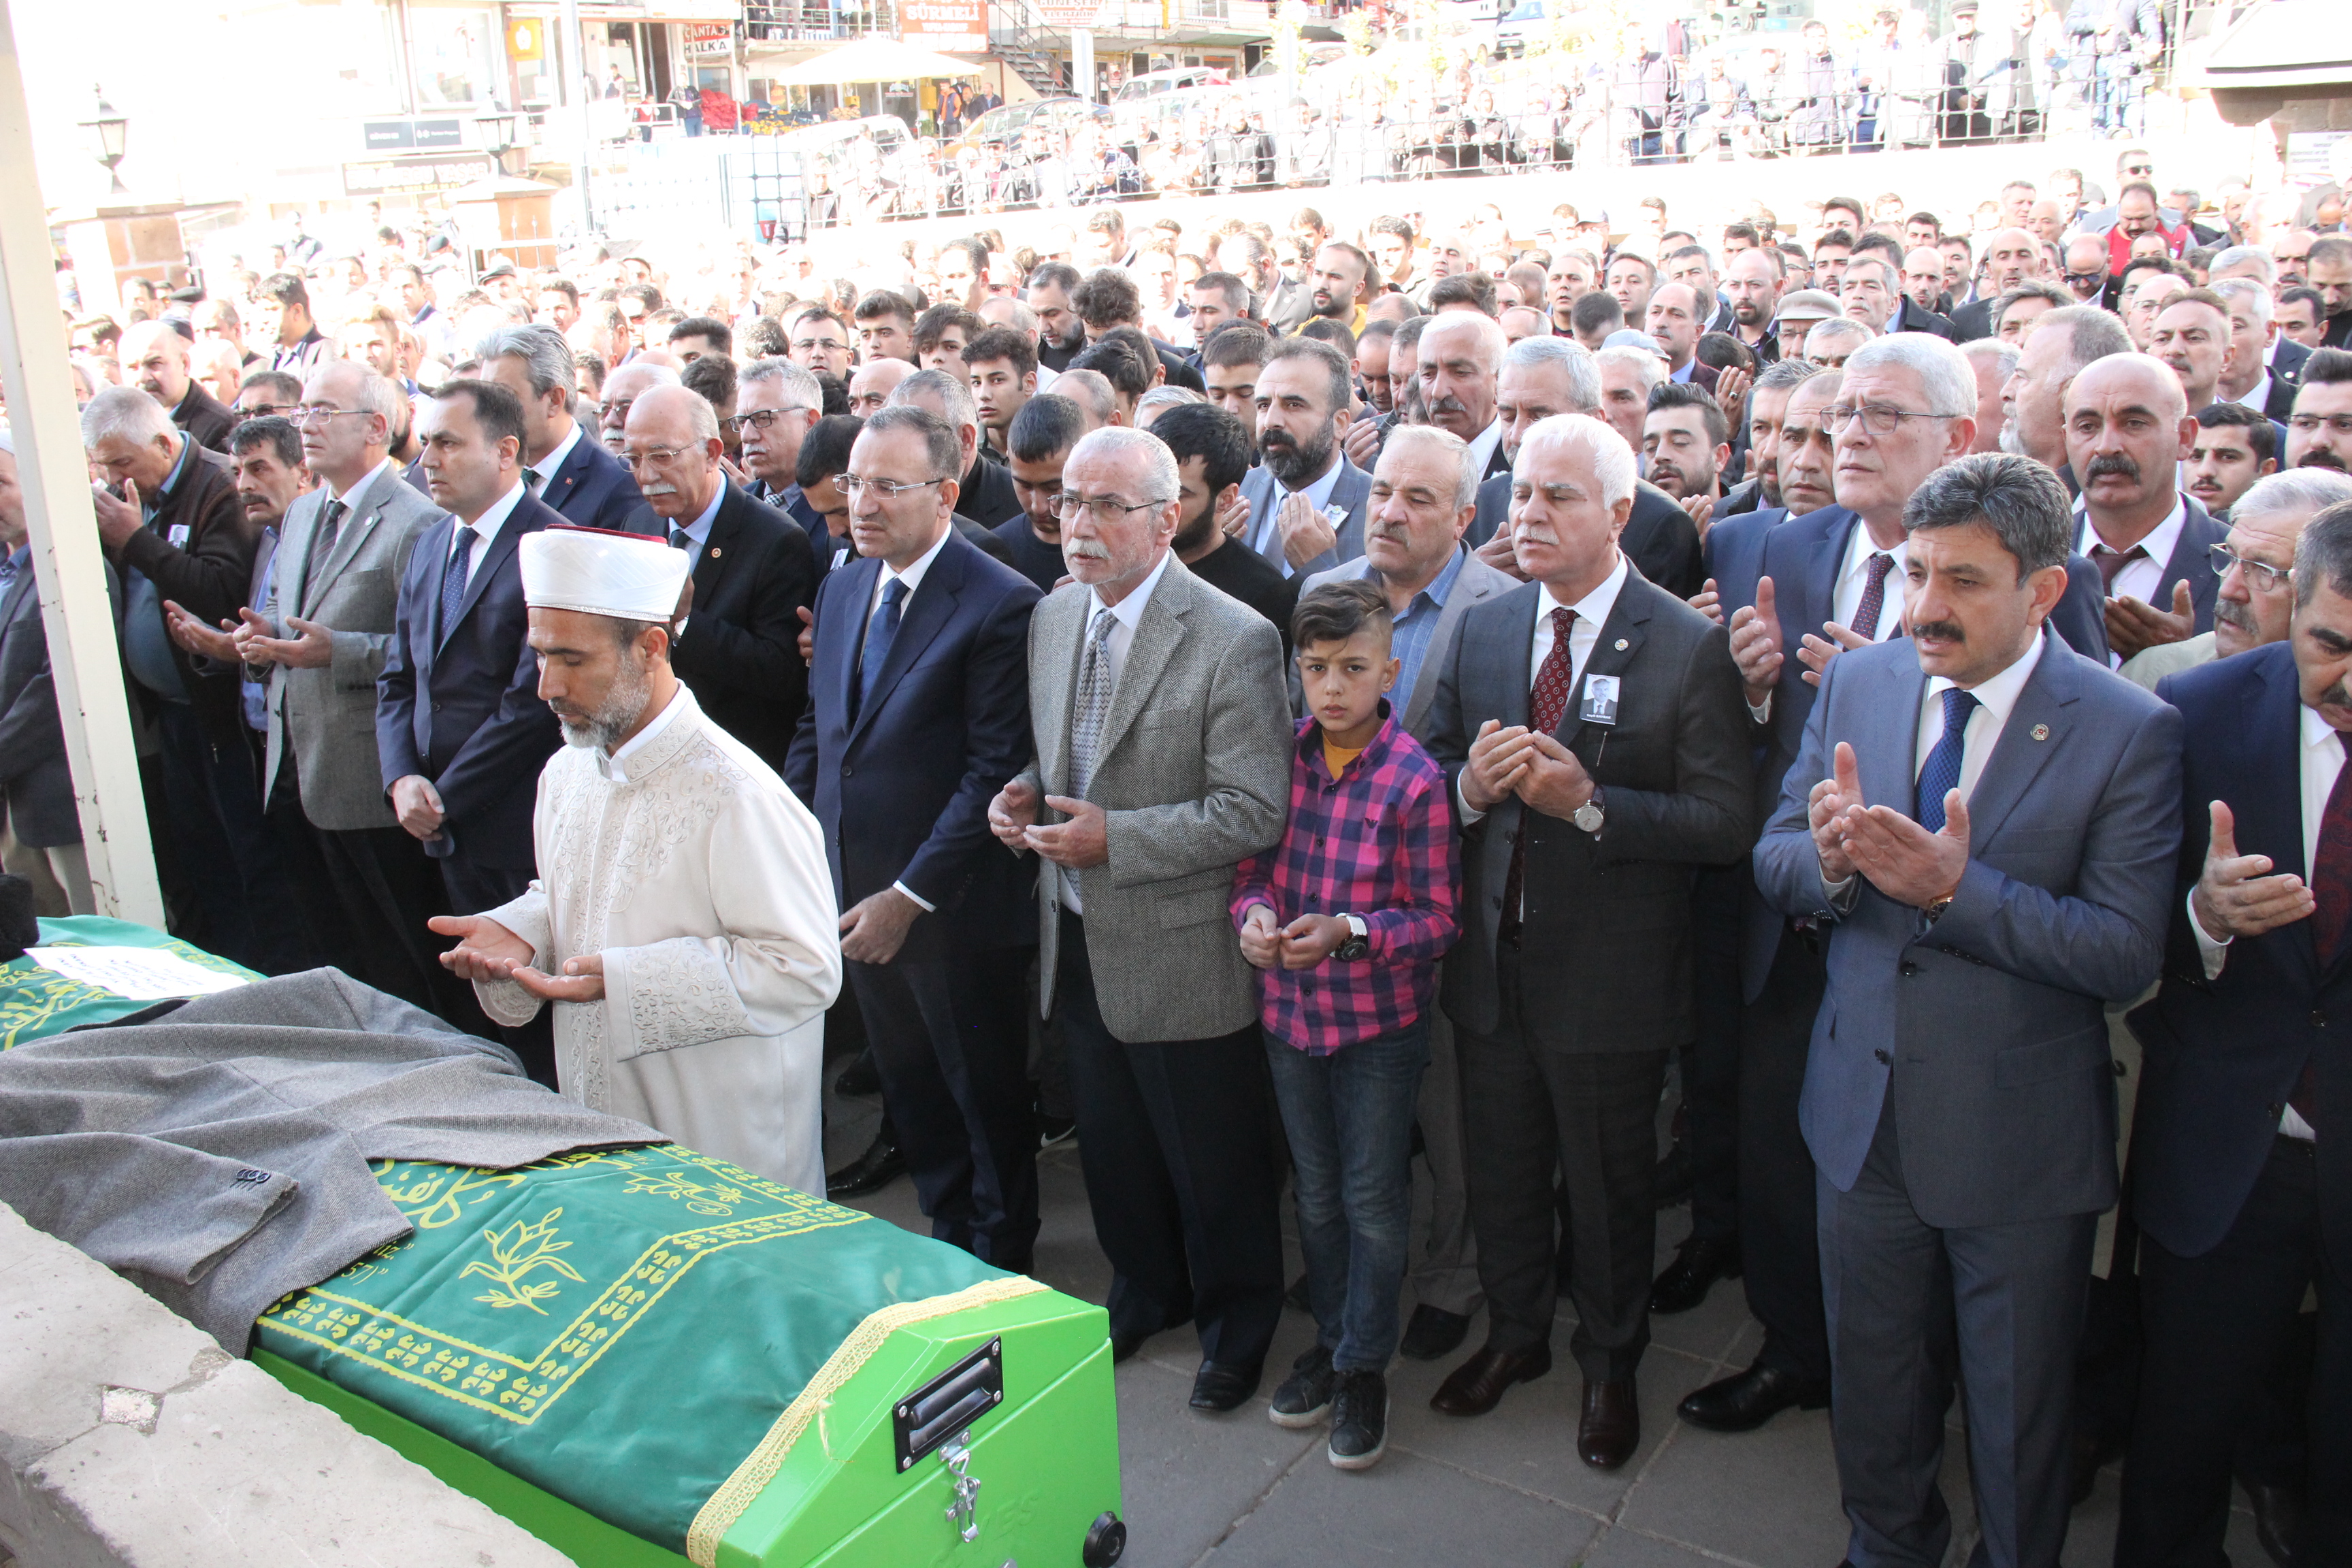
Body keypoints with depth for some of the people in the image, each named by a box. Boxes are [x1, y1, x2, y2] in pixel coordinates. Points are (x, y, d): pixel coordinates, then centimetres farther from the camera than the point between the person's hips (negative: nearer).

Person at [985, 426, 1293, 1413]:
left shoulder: (1234, 641, -20)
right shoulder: (1053, 617, 3)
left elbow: (1255, 813, -22)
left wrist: (1113, 838, -24)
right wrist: (1027, 793, -4)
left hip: (1180, 954, -6)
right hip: (1078, 941, 7)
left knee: (1214, 1165, 12)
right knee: (1113, 1147, 23)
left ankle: (1236, 1322, 36)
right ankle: (1146, 1288, 47)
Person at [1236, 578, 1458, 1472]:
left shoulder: (1416, 782, -17)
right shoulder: (1282, 755, -4)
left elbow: (1436, 918, -13)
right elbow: (1253, 859, 6)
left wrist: (1347, 931, -28)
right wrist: (1254, 912, -16)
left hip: (1380, 1020, -4)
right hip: (1289, 1008, 4)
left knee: (1372, 1196, 7)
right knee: (1314, 1189, 19)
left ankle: (1366, 1365, 25)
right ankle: (1331, 1334, 38)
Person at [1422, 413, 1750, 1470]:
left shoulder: (1689, 646, -13)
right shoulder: (1481, 629, 3)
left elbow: (1721, 824, -16)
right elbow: (1428, 771, 9)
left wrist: (1589, 803, -27)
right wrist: (1470, 783, -14)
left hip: (1610, 980, -4)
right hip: (1491, 963, 4)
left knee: (1608, 1185, 15)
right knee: (1500, 1171, 21)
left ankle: (1610, 1365, 39)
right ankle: (1514, 1334, 46)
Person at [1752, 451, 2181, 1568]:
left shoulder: (2129, 732, -15)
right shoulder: (1856, 683, -2)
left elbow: (2126, 951, -21)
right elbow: (1773, 856, -1)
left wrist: (1956, 888, -31)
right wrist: (1832, 857, -23)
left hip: (2018, 1140, -4)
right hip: (1865, 1116, 4)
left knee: (2017, 1418, 17)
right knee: (1872, 1391, 23)